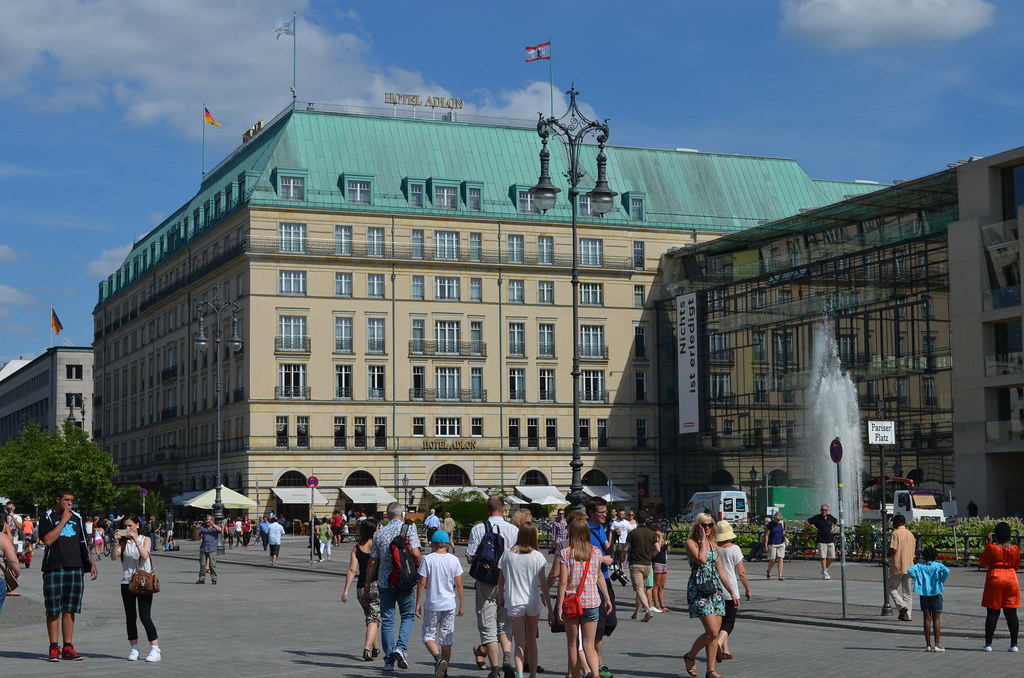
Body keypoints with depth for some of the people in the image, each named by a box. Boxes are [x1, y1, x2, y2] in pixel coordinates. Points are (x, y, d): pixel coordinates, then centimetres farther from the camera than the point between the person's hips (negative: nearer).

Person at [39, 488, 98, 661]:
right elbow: (47, 540, -14)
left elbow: (84, 544, 21)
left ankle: (68, 648, 7)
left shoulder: (77, 518, 16)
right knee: (53, 611, -1)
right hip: (53, 568, -4)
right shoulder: (48, 518, 1)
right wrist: (63, 521, -11)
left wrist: (92, 564, 13)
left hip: (75, 569, 4)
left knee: (69, 609, 4)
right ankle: (54, 648, 4)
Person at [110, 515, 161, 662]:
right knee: (130, 616, 5)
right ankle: (134, 648, 13)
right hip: (127, 582, 3)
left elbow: (145, 555, -16)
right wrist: (117, 541, -17)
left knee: (145, 616, -9)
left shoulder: (145, 540, 2)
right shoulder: (123, 542, 8)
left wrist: (135, 540, -20)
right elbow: (113, 557, -7)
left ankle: (155, 649, -5)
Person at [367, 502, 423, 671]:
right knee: (407, 616, 12)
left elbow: (373, 561, 4)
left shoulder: (379, 533, 3)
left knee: (387, 620, 7)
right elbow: (416, 554, -16)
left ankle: (389, 660, 6)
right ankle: (401, 647, -10)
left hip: (385, 582, 2)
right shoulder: (409, 530, -5)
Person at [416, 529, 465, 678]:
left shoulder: (427, 559, -7)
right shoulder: (454, 560, 0)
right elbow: (459, 584, 1)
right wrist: (462, 605, 9)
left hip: (432, 605, -3)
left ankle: (439, 658, -19)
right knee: (447, 638, 9)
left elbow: (421, 583, -7)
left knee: (428, 636, 6)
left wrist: (418, 604, 1)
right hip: (450, 605, 3)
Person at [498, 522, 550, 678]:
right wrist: (550, 608, -2)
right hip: (534, 602, 0)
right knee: (531, 642, 17)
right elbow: (543, 584, -7)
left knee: (519, 643, -1)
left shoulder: (507, 554, -2)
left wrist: (500, 597, 25)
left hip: (514, 602, 0)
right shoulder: (537, 556, -6)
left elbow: (501, 580, 6)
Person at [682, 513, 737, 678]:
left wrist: (733, 592, 16)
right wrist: (702, 540, -11)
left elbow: (721, 572, 19)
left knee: (715, 633, 3)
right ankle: (690, 656, 8)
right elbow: (701, 559, -22)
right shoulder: (690, 543, -4)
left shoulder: (714, 545, 15)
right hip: (698, 590, -7)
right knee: (712, 631, -15)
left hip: (716, 590, 7)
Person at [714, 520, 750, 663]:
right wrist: (747, 589, 7)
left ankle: (725, 651, 18)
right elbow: (741, 573, -7)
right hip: (730, 592, -3)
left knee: (721, 620, 16)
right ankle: (718, 643, -24)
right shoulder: (734, 549, -9)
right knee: (729, 622, 1)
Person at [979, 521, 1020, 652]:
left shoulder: (991, 547, -9)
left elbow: (982, 562, 3)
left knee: (992, 613, 1)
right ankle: (1014, 645, 6)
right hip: (1011, 579, 2)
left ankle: (988, 644, 2)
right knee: (1011, 613, 6)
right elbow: (1016, 565, 11)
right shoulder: (1015, 548, 0)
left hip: (995, 579, -2)